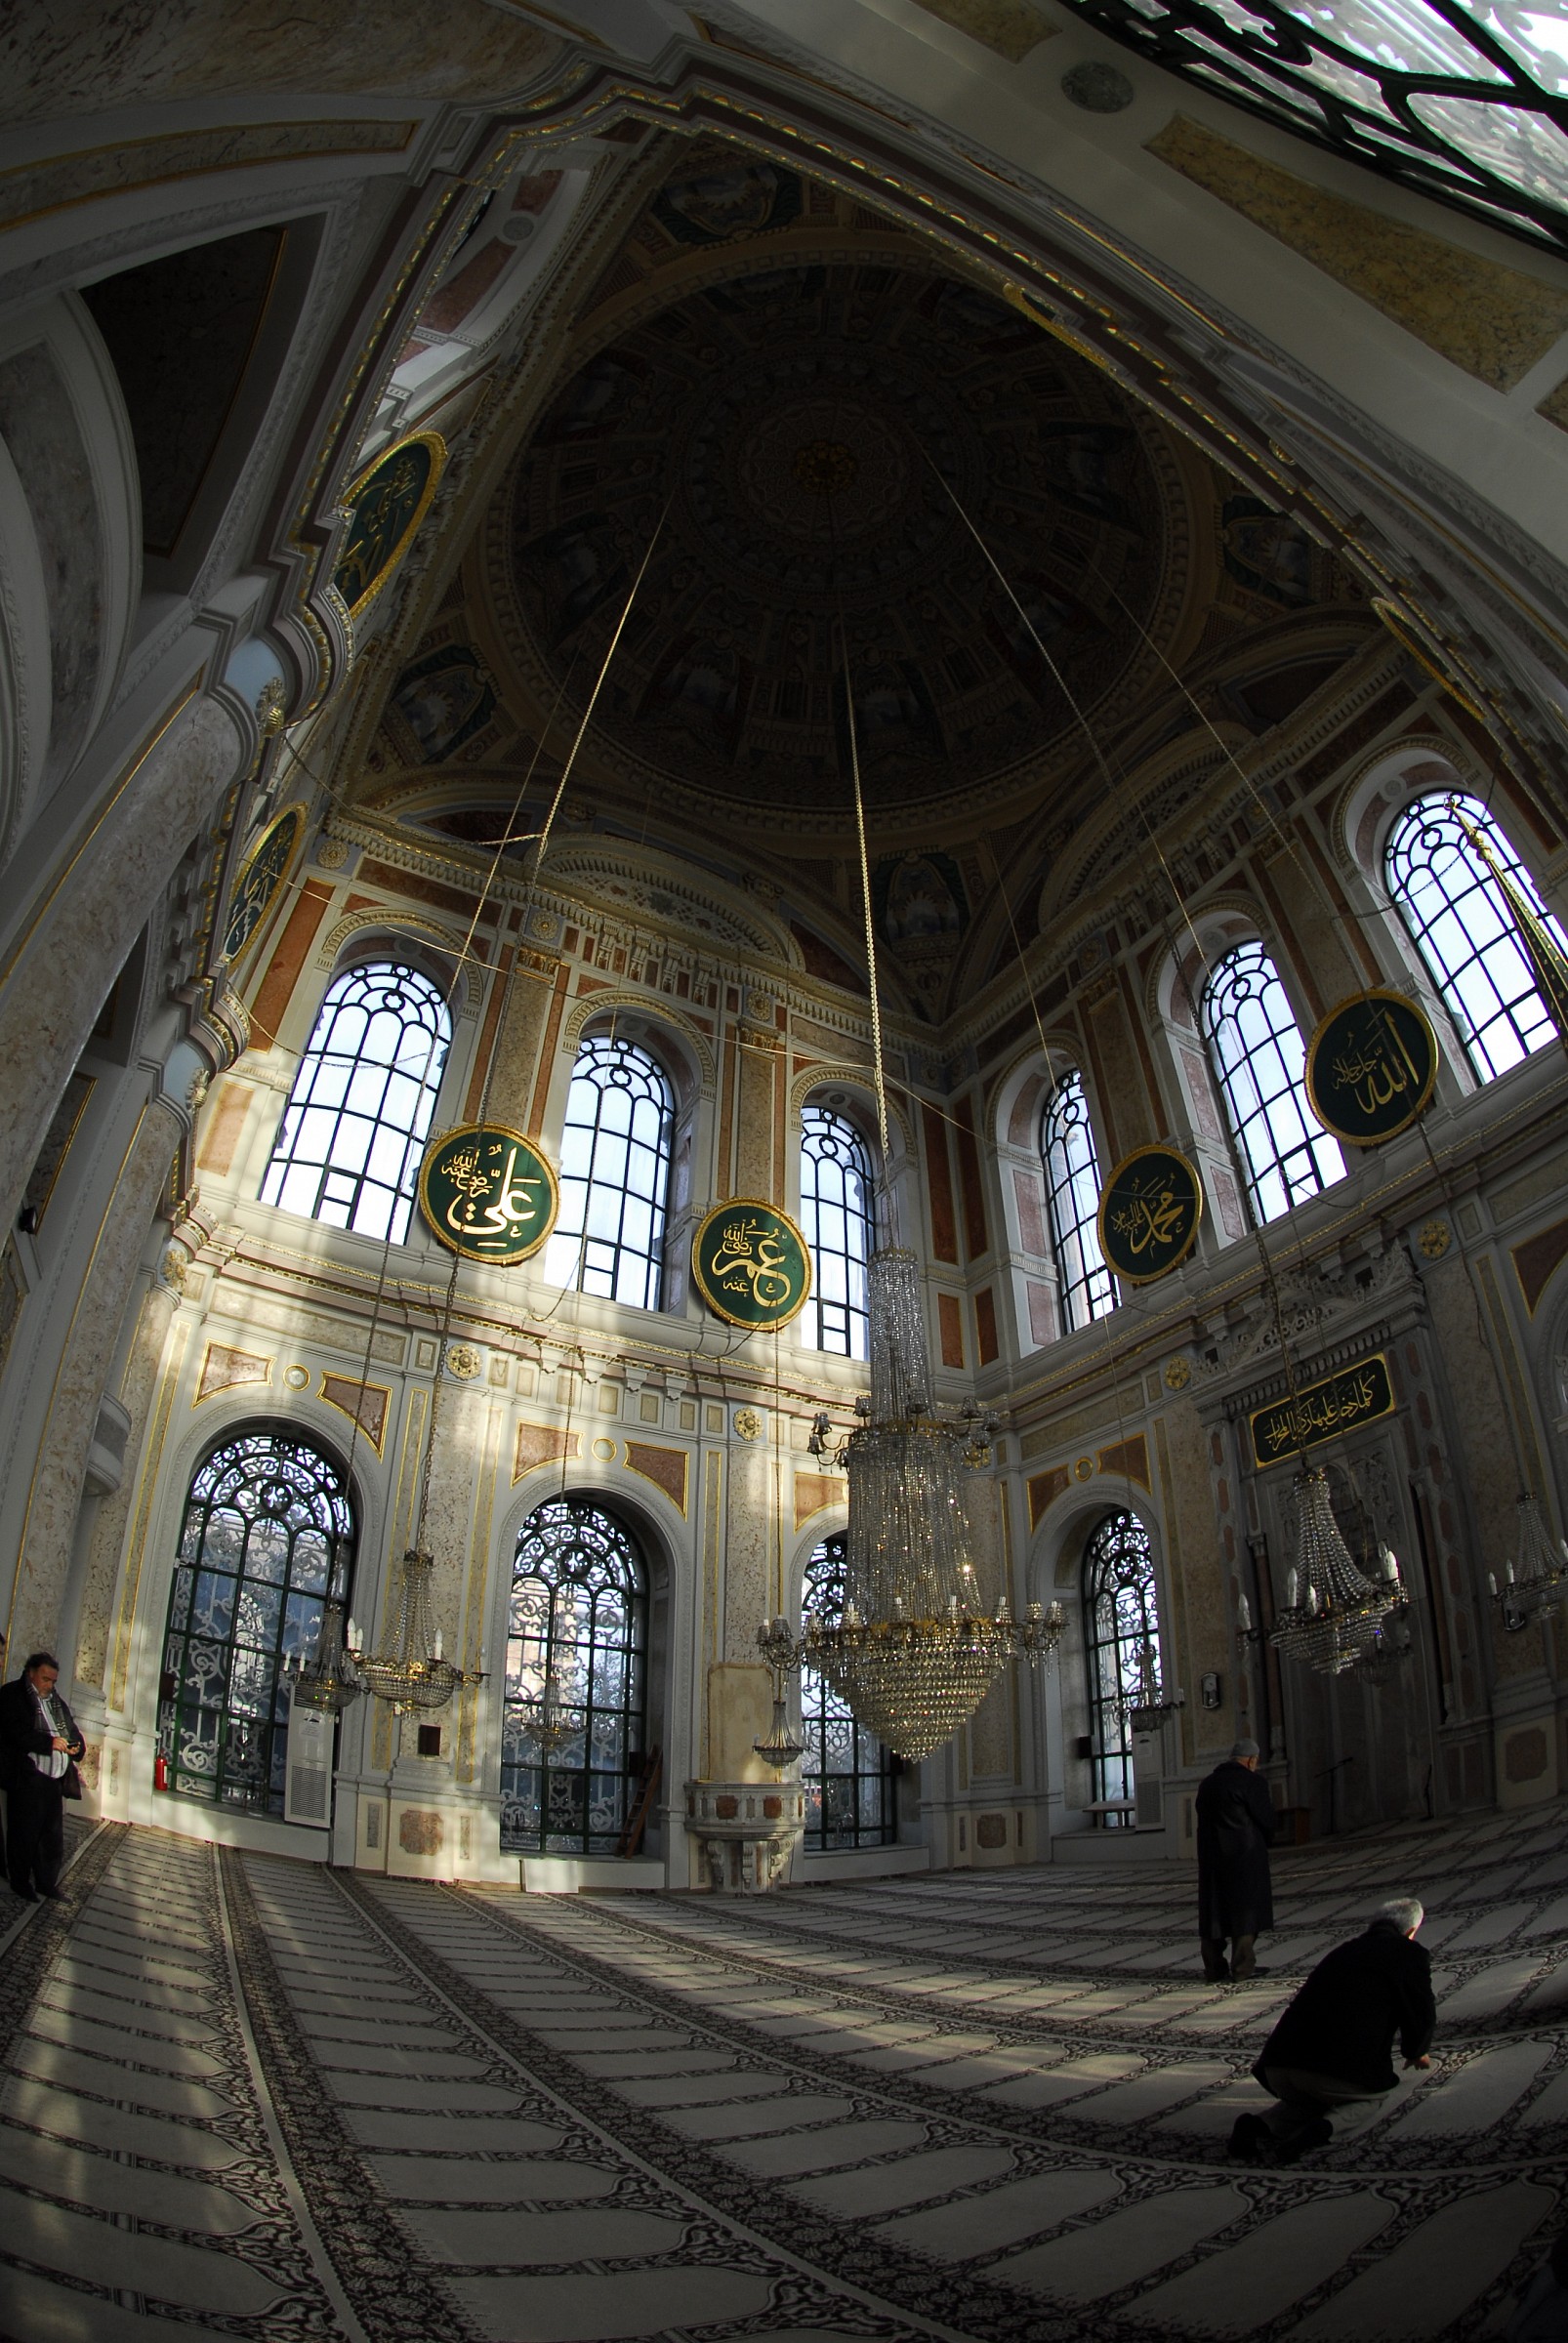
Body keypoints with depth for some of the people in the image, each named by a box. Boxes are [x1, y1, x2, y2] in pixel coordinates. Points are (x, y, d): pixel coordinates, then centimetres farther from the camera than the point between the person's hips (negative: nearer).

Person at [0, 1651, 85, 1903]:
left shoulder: (56, 1701, 17)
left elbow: (72, 1731, 20)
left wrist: (75, 1746, -1)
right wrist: (50, 1742, -22)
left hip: (55, 1778, 6)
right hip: (27, 1778, -6)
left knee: (53, 1835, 9)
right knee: (25, 1833, 3)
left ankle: (47, 1882, 19)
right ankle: (20, 1883, 17)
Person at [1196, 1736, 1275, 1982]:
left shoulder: (1206, 1785, 12)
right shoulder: (1252, 1783, -8)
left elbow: (1204, 1821, 13)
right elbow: (1267, 1822, -6)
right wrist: (1262, 1843, 12)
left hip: (1210, 1858, 5)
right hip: (1245, 1857, -5)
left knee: (1213, 1912, 9)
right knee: (1246, 1910, 4)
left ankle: (1214, 1968, 12)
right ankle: (1242, 1967, 2)